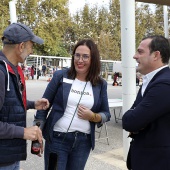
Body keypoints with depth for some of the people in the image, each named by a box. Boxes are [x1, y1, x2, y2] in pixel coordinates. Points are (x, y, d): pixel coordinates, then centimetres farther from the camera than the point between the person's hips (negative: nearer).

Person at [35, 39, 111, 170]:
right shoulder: (60, 76, -4)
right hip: (57, 138, -2)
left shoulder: (101, 84, 1)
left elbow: (106, 114, 7)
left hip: (83, 142, 2)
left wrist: (93, 116, -14)